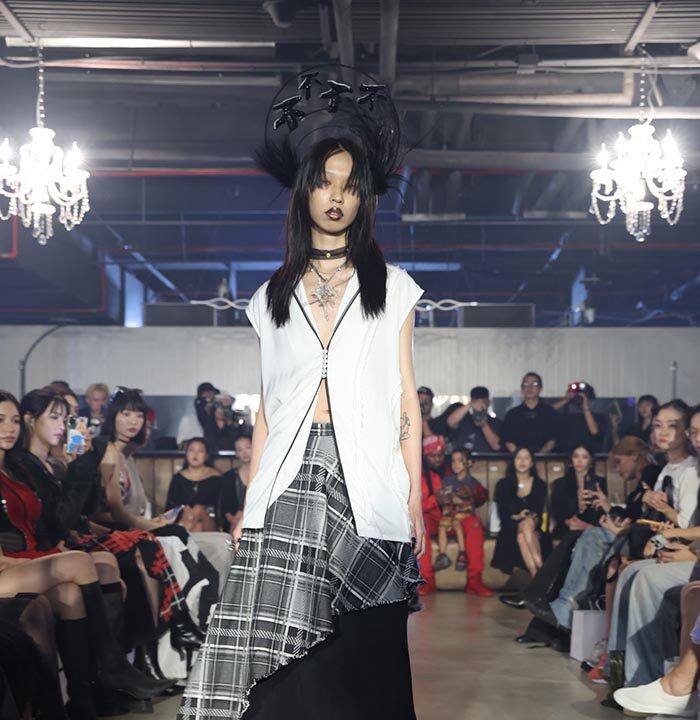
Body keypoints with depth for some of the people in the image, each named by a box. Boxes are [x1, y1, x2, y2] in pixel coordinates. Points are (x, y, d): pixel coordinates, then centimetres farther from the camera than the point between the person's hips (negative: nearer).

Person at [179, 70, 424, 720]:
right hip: (289, 476, 1)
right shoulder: (275, 295, 15)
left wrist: (415, 502, -1)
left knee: (362, 658, -3)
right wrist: (249, 504, 7)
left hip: (367, 478, -1)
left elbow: (407, 402, 6)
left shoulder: (391, 288, 10)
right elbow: (267, 409, 14)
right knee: (277, 657, -9)